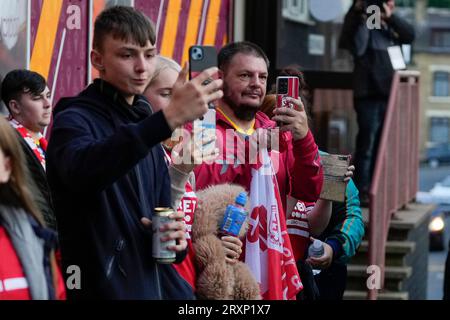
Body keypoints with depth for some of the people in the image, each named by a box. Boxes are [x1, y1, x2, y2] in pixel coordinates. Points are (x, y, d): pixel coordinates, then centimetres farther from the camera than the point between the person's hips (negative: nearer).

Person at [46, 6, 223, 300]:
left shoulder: (143, 123, 15)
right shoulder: (75, 120, -9)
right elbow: (81, 170, -33)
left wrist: (175, 237, -1)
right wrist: (169, 117, -42)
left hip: (161, 286, 7)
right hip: (106, 288, -7)